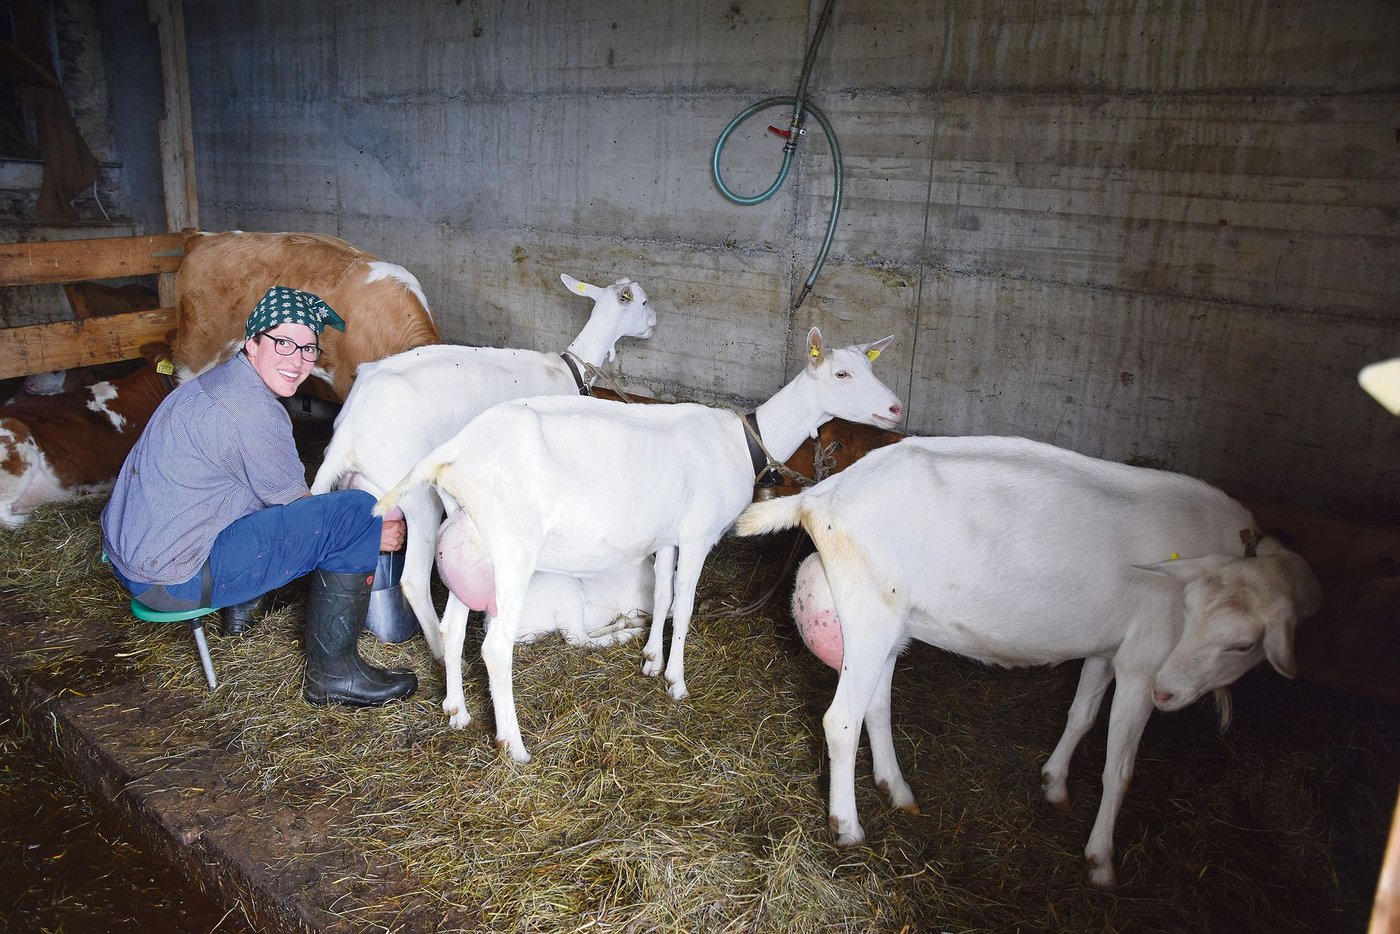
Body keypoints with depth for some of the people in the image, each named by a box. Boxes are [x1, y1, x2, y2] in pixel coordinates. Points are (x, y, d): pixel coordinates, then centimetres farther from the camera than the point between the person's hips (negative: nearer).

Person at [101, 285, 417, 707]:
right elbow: (299, 508, -10)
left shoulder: (220, 381, 10)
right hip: (172, 575, -10)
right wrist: (371, 533, 3)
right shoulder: (252, 411, -21)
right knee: (355, 514, -16)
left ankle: (238, 610, 31)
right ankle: (334, 673, -6)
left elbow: (286, 489, 18)